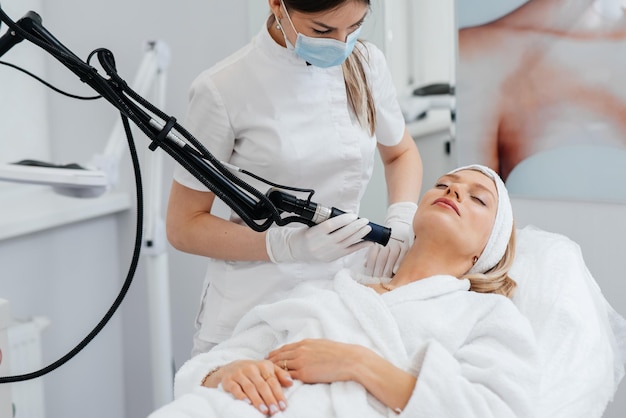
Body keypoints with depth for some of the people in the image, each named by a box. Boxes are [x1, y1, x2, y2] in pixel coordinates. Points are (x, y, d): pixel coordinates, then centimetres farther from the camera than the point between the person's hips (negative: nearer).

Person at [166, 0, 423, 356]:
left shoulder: (366, 64, 2)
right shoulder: (224, 90, -11)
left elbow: (401, 152, 20)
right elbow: (184, 226, -5)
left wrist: (401, 219, -2)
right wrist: (290, 246, -20)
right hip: (253, 314, -3)